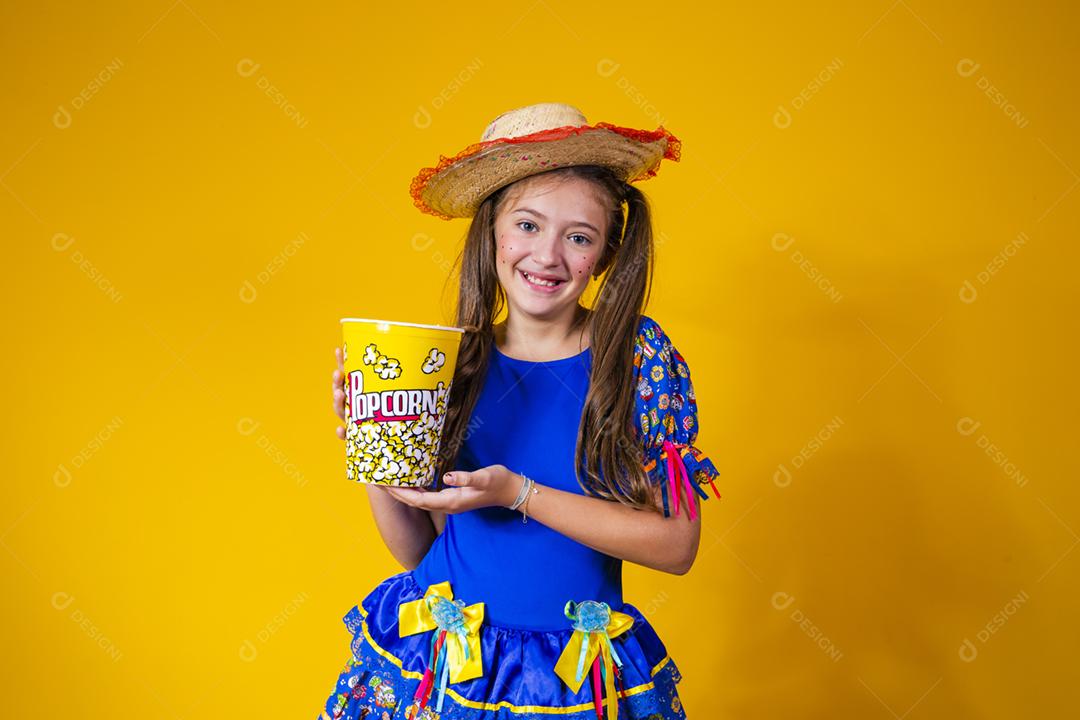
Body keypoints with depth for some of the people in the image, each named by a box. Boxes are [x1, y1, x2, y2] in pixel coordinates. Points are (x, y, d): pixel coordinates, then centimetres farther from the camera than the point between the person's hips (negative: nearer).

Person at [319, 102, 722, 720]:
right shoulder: (455, 361, -5)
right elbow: (415, 549, 2)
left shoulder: (639, 354, -10)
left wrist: (518, 494, -21)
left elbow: (677, 545, -14)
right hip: (435, 666, 2)